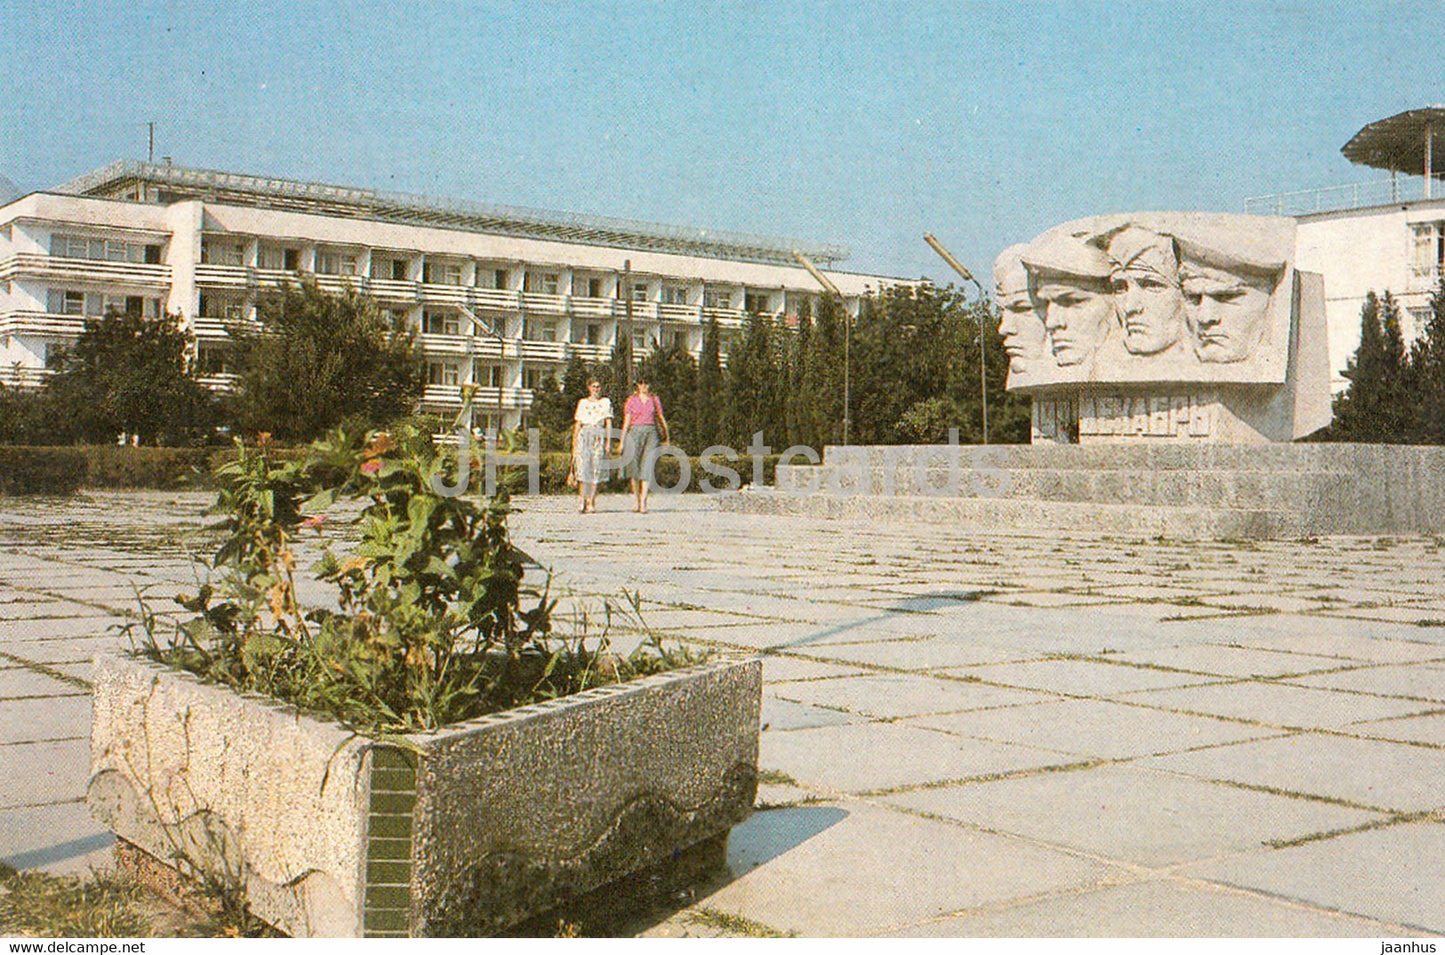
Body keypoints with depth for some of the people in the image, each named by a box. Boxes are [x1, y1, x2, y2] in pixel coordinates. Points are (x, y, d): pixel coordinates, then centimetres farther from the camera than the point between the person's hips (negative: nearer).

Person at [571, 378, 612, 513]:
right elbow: (577, 424, 12)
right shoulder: (583, 403, 13)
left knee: (596, 470, -4)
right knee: (583, 468, -10)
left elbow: (608, 423, 7)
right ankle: (581, 502, -10)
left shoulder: (606, 402, 12)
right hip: (584, 435, 0)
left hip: (599, 436, 0)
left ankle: (591, 503, -1)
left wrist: (608, 442, -2)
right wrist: (574, 443, 5)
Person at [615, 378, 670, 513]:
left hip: (651, 432, 0)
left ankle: (643, 501, -13)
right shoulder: (632, 400, 6)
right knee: (635, 466, 3)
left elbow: (661, 418, 16)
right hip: (635, 433, 0)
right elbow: (626, 421, 4)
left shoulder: (654, 400, 10)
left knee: (647, 466, -9)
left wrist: (666, 435, 19)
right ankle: (636, 497, 21)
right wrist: (622, 441, -1)